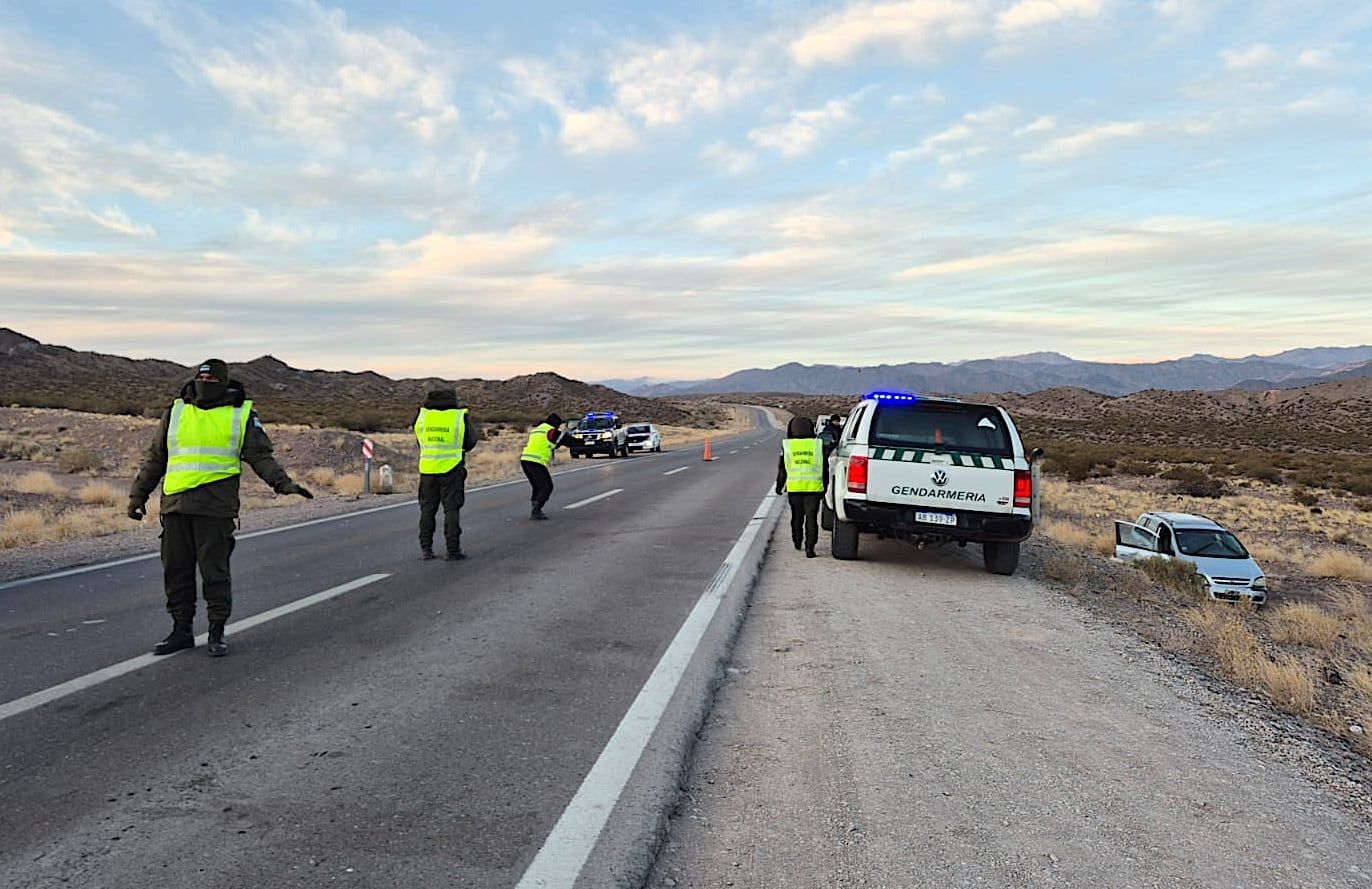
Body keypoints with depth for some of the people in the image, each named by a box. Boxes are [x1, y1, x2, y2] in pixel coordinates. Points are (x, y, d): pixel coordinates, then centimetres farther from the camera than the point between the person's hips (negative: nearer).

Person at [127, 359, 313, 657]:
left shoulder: (241, 414, 5)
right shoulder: (177, 411, 14)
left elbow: (260, 456, 3)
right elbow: (155, 457, 21)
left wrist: (284, 483, -12)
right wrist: (139, 493, 18)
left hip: (215, 507, -4)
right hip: (175, 505, 4)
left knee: (215, 571, -2)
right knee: (176, 570, 8)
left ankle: (217, 633, 9)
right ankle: (181, 630, 19)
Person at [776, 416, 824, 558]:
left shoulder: (787, 445, 2)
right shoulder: (818, 445, 1)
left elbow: (782, 468, 7)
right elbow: (824, 467, 7)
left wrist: (779, 486, 17)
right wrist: (825, 486, 16)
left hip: (794, 487, 1)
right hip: (814, 487, -1)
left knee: (796, 516, 18)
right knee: (811, 517, 1)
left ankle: (797, 541, 31)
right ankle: (809, 547, -6)